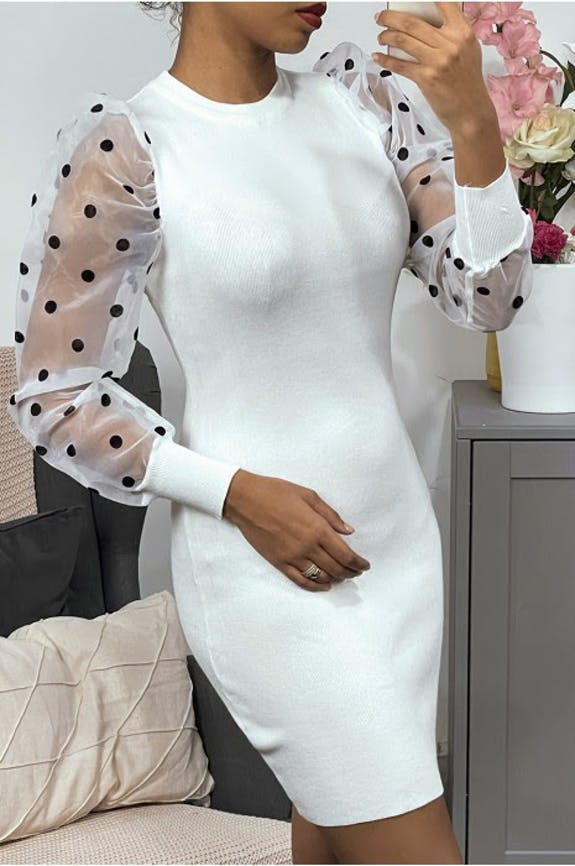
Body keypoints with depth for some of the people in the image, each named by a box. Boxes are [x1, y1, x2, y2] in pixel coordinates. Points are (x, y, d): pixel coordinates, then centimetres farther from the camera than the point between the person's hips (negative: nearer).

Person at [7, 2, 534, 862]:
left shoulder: (362, 95, 2)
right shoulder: (119, 149, -13)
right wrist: (235, 493, -16)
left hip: (400, 532, 6)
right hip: (262, 564, -5)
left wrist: (475, 121, -16)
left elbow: (487, 296, -2)